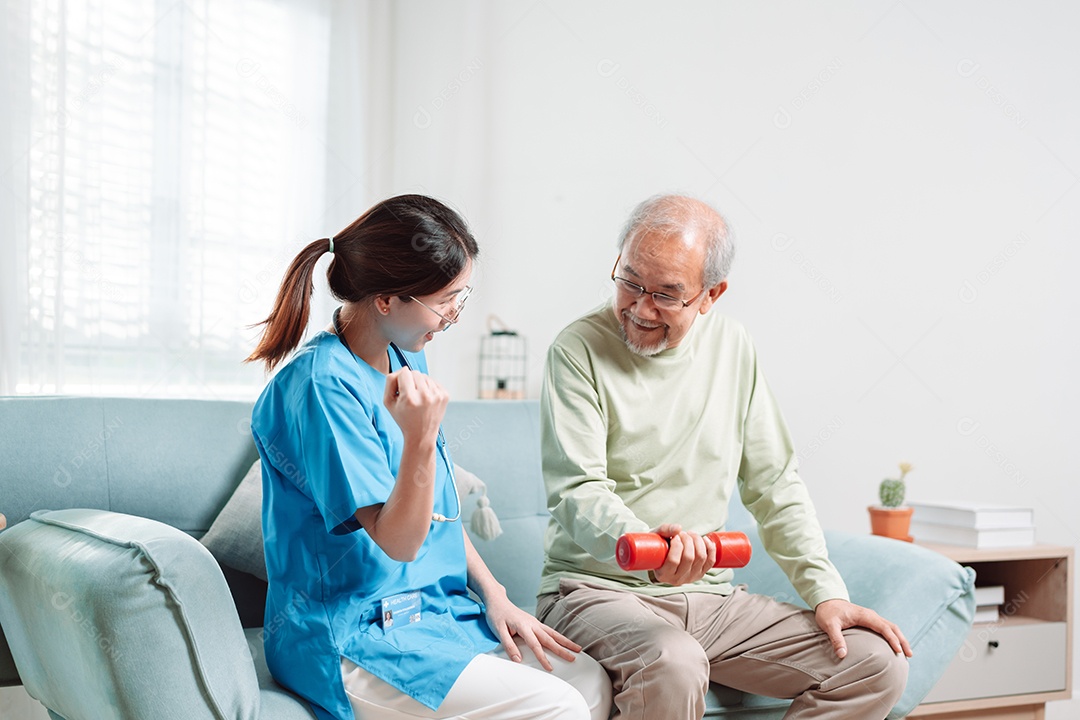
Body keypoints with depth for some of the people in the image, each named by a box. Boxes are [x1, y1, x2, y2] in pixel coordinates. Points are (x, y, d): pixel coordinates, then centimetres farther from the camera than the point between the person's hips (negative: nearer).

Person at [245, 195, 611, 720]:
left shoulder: (405, 361, 8)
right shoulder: (322, 385, -21)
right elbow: (398, 541, -21)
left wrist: (493, 595, 7)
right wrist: (421, 439, -37)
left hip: (435, 608, 9)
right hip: (352, 639, -8)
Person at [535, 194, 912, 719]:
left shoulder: (731, 347, 7)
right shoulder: (579, 350, -8)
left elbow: (774, 484, 10)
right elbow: (578, 494, -16)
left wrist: (826, 592, 0)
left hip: (709, 596, 6)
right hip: (597, 588, -5)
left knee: (878, 664, -9)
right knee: (673, 667, -38)